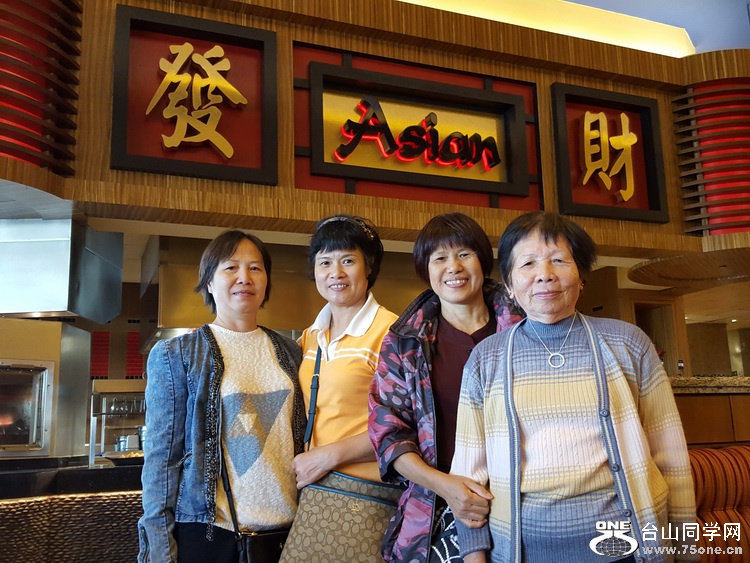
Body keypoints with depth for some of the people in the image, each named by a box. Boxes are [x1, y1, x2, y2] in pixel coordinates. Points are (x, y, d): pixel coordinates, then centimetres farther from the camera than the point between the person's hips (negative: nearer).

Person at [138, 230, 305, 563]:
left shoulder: (290, 352, 7)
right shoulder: (174, 355, -3)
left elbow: (301, 439, 12)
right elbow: (162, 455, -5)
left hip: (286, 527, 4)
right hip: (207, 533, -3)